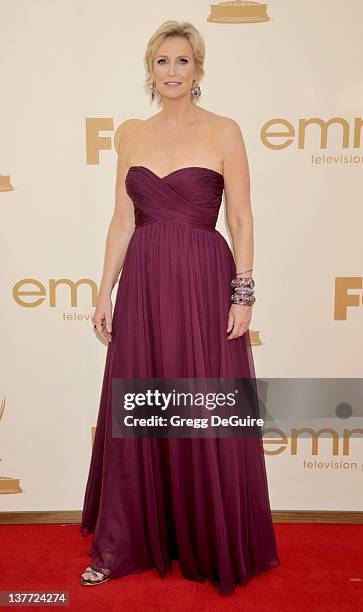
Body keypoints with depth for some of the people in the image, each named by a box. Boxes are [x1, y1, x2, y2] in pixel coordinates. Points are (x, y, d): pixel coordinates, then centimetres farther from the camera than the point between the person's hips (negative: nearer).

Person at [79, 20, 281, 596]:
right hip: (142, 283, 4)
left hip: (204, 281, -3)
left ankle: (216, 547, 25)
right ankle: (124, 542, 27)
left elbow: (241, 219, -2)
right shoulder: (130, 133, 11)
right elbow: (123, 219, 10)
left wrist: (243, 294, -9)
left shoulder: (223, 131, 1)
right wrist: (105, 291, 6)